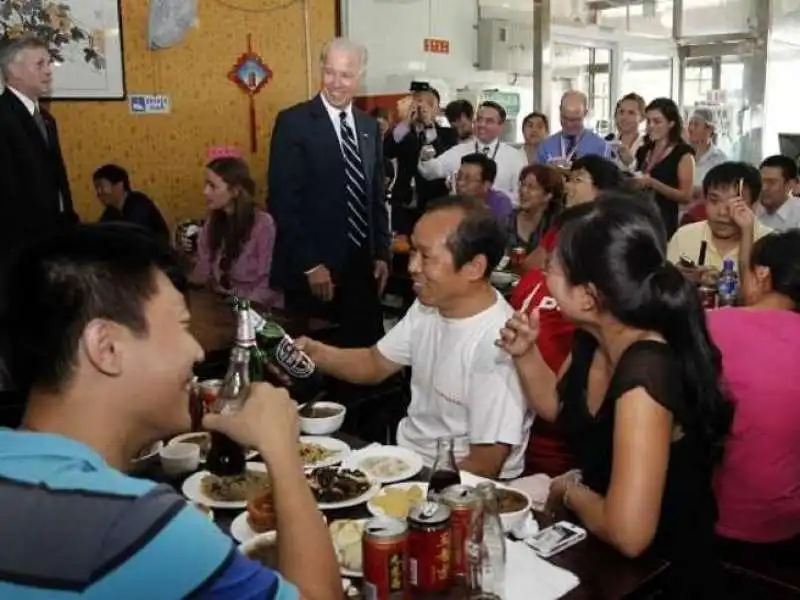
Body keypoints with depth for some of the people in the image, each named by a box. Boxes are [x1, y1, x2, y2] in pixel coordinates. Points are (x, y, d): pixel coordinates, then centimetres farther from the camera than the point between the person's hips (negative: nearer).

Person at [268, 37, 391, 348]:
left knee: (366, 348, 9)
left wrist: (381, 253, 8)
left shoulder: (369, 126, 11)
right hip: (313, 268, -5)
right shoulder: (294, 122, -8)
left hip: (362, 265, 5)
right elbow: (283, 201, -13)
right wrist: (309, 264, -16)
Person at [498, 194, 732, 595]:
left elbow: (628, 534, -38)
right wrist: (526, 354, -6)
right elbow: (556, 407, 12)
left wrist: (571, 490, -19)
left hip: (654, 566, -6)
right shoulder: (591, 340, -7)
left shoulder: (645, 374, -32)